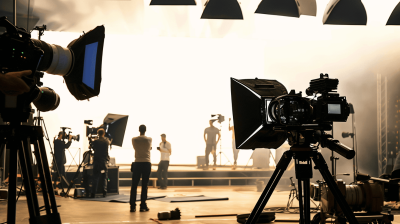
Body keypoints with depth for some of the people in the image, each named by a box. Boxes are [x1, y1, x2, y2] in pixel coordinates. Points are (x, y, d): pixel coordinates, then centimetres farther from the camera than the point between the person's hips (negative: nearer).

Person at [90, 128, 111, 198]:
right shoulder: (106, 141, 1)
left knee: (95, 178, 0)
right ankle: (104, 193, 6)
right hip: (104, 162, 2)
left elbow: (93, 148, 9)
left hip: (96, 161, -1)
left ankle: (93, 193, -4)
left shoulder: (95, 142, -7)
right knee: (104, 178, 8)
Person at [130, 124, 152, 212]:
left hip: (137, 163, 1)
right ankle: (143, 206, 3)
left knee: (134, 185, 5)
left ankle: (132, 206, 3)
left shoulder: (134, 139, 0)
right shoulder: (149, 139, -1)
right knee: (144, 186, 2)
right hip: (146, 163, -1)